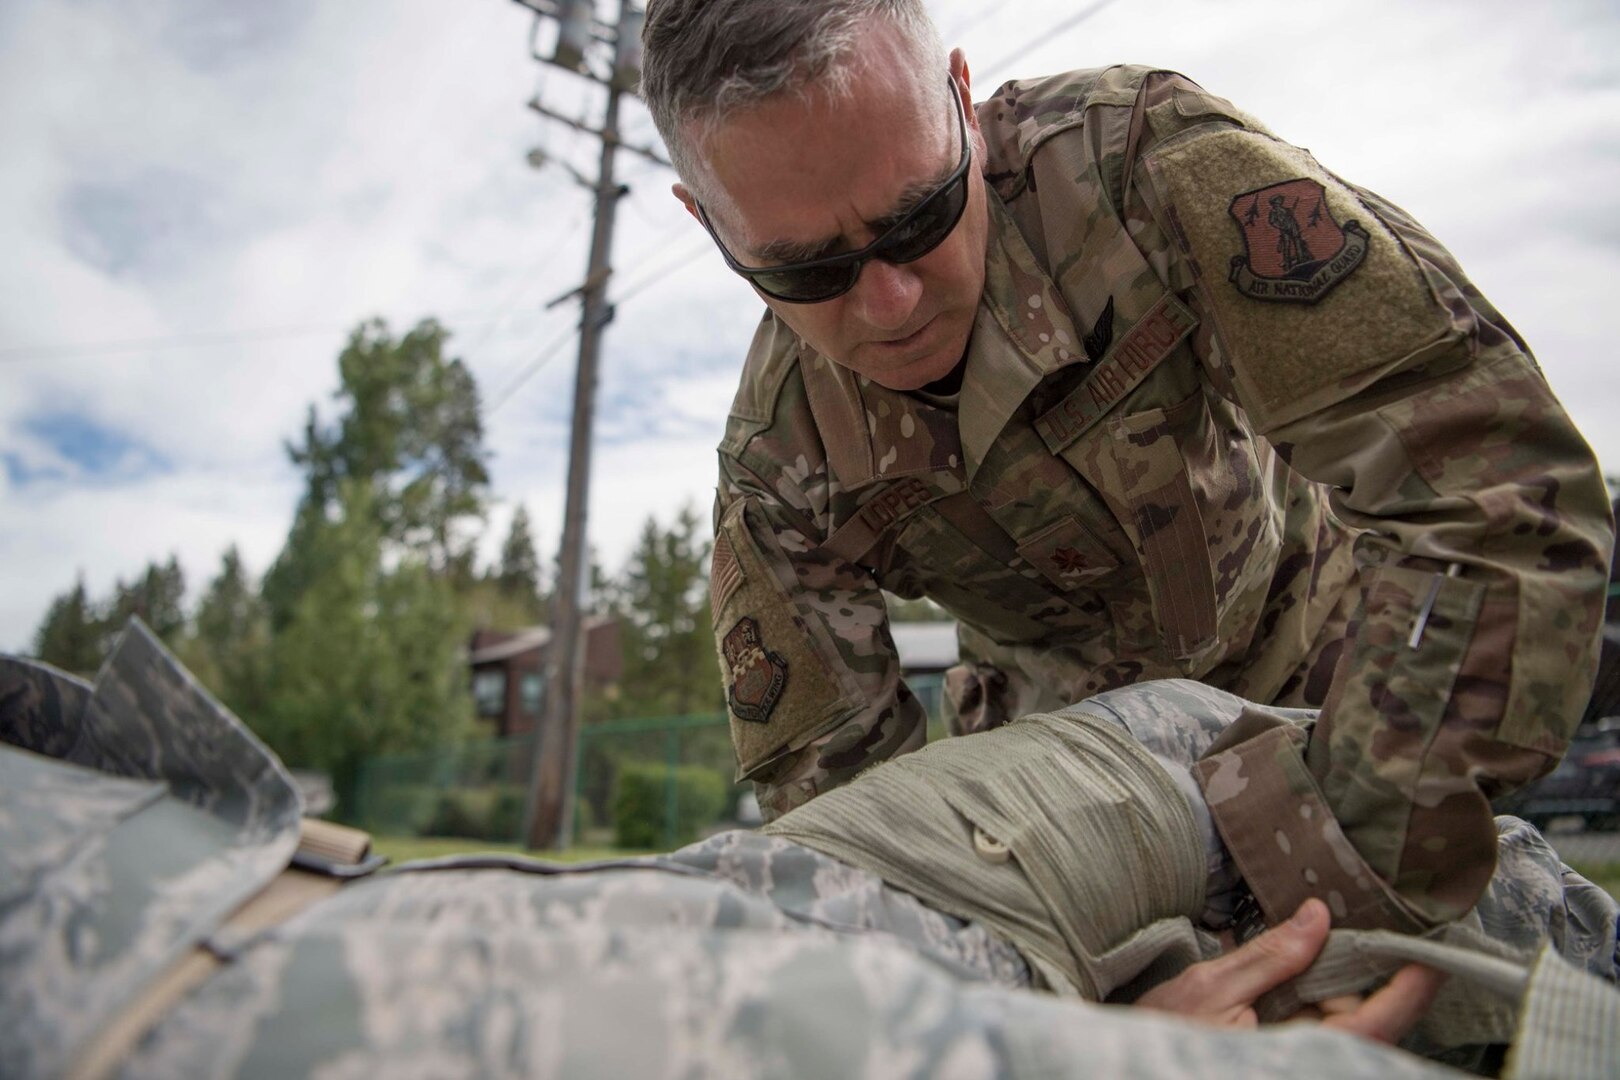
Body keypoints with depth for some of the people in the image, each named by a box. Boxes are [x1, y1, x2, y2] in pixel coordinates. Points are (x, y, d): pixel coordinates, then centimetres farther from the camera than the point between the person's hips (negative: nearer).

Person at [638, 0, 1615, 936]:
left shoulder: (1143, 158, -34)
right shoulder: (775, 468, -24)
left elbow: (1490, 474, -38)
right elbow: (827, 775, -15)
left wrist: (1346, 853, -42)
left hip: (1305, 638, 0)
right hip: (1063, 721, 1)